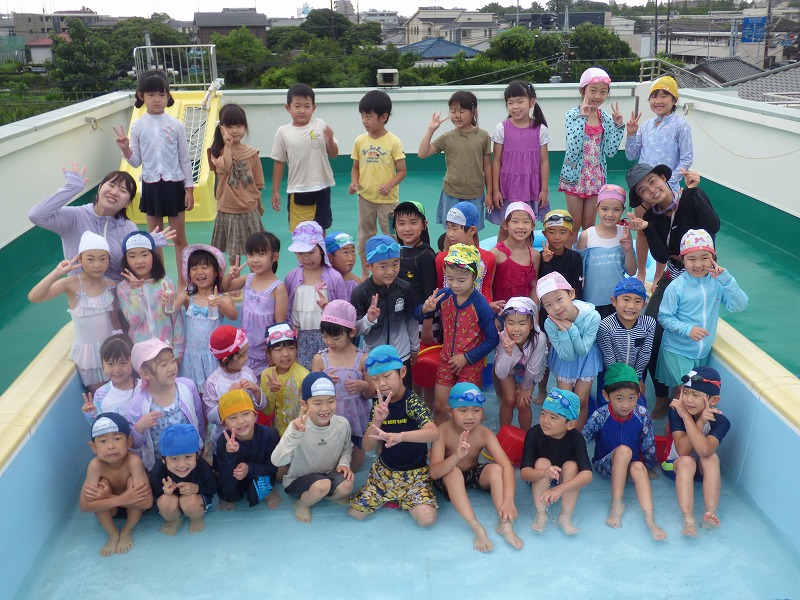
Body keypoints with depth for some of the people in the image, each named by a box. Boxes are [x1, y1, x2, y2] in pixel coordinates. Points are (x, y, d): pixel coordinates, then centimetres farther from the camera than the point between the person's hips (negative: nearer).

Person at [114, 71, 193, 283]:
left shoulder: (176, 125, -4)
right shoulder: (137, 126, -1)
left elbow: (184, 159, 0)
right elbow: (136, 162, 4)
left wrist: (189, 188, -2)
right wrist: (126, 150, -16)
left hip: (174, 184, -1)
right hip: (151, 186, 1)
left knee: (179, 237, 6)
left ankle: (182, 281, 16)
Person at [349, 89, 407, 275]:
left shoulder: (393, 142, -10)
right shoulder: (360, 141, 1)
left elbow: (401, 171, -8)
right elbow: (356, 168, 9)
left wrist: (390, 185, -24)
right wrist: (354, 182, -10)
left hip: (387, 199, -4)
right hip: (365, 197, 4)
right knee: (365, 236, 14)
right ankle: (365, 274, 26)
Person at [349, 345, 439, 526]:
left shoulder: (412, 402, -19)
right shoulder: (379, 405, -2)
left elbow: (434, 433, -37)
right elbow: (368, 447, -6)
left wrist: (400, 436, -53)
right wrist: (377, 420, -25)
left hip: (414, 473, -4)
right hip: (384, 470, 4)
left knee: (426, 518, -23)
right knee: (355, 513, -6)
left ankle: (405, 499, 9)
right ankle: (393, 497, 18)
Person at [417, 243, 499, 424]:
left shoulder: (481, 305, -21)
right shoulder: (444, 295, -10)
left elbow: (492, 340, -15)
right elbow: (418, 315, 0)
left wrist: (466, 358, -15)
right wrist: (426, 309, -23)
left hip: (471, 364, -3)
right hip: (447, 360, 4)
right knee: (439, 407, 11)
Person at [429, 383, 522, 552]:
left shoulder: (484, 433, -21)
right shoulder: (443, 431, -27)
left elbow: (507, 466, -29)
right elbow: (434, 472, -37)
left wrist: (508, 499, -45)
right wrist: (457, 456, -56)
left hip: (474, 474, 3)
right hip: (448, 479, -2)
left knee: (496, 469, -26)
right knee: (453, 472, -36)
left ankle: (504, 523, -27)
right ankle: (477, 528, -38)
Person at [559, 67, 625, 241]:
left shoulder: (606, 119, 2)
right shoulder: (573, 114, -11)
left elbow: (610, 151, -2)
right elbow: (573, 148, -25)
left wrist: (618, 125, -8)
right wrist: (583, 117, -25)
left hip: (596, 178, 4)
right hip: (575, 175, -4)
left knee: (589, 224, 12)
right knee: (575, 224, 5)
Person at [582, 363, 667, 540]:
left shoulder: (641, 414, -15)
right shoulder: (599, 416, -21)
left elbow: (649, 445, -3)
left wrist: (648, 469, 6)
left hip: (631, 465, 2)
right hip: (605, 464, -2)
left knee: (639, 467, -33)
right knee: (623, 450, -33)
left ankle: (650, 519, -39)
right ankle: (616, 504, -27)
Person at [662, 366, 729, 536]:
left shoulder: (720, 422, -22)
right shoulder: (676, 411, -22)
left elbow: (704, 450, -42)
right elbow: (683, 451, -30)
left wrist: (686, 417, -40)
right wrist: (700, 422, -36)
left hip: (702, 469, 1)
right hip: (675, 465, -1)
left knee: (712, 457, -32)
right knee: (686, 462, -35)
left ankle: (710, 513, -36)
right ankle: (688, 520, -41)